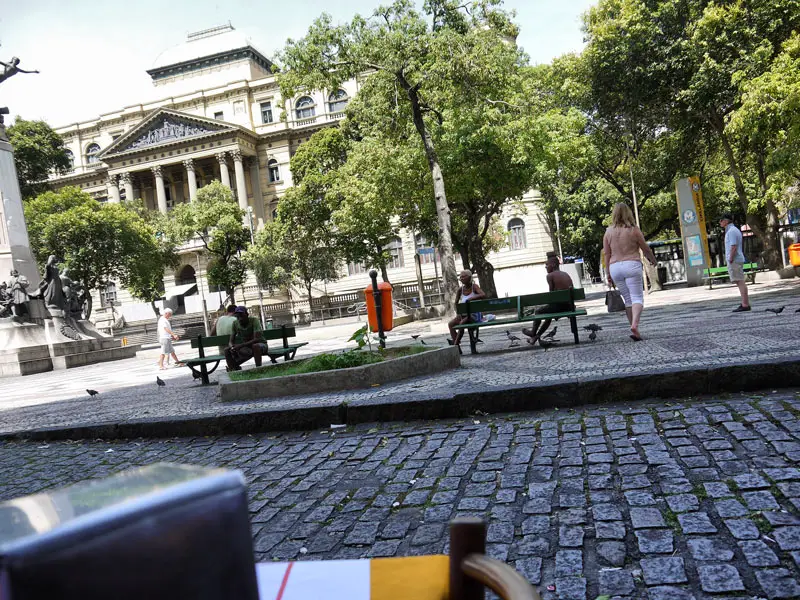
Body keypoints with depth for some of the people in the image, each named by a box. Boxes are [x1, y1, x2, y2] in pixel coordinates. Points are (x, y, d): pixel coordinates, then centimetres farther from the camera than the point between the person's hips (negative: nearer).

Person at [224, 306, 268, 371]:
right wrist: (232, 347, -30)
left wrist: (241, 345, -38)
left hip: (260, 345, -5)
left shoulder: (254, 320, -20)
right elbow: (231, 342, -5)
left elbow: (257, 339, -30)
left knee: (256, 346, -38)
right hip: (247, 349, 5)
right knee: (227, 350, -13)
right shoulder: (235, 324, -6)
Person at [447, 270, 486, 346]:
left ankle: (455, 343, -24)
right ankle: (455, 344, -21)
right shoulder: (461, 289, 4)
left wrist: (470, 298, -27)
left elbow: (483, 295, -26)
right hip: (463, 314, 6)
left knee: (462, 322, -32)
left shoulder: (474, 286, -9)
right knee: (450, 324, -15)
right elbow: (456, 302, 12)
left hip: (474, 315, -6)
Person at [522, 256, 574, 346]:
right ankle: (537, 336, 41)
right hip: (569, 306, 7)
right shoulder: (566, 275, 13)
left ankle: (533, 333, 37)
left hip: (559, 306, -7)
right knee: (549, 311, 33)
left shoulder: (550, 275, -7)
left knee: (538, 310, 19)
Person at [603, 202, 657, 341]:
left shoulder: (608, 232, 6)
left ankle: (634, 330, 13)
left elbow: (607, 255, 6)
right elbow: (646, 249, 7)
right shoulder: (634, 230, -2)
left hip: (615, 267, 4)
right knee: (637, 297, -4)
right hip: (632, 265, -4)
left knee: (627, 299, 12)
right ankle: (635, 324, -27)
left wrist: (608, 275, 11)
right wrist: (653, 260, 26)